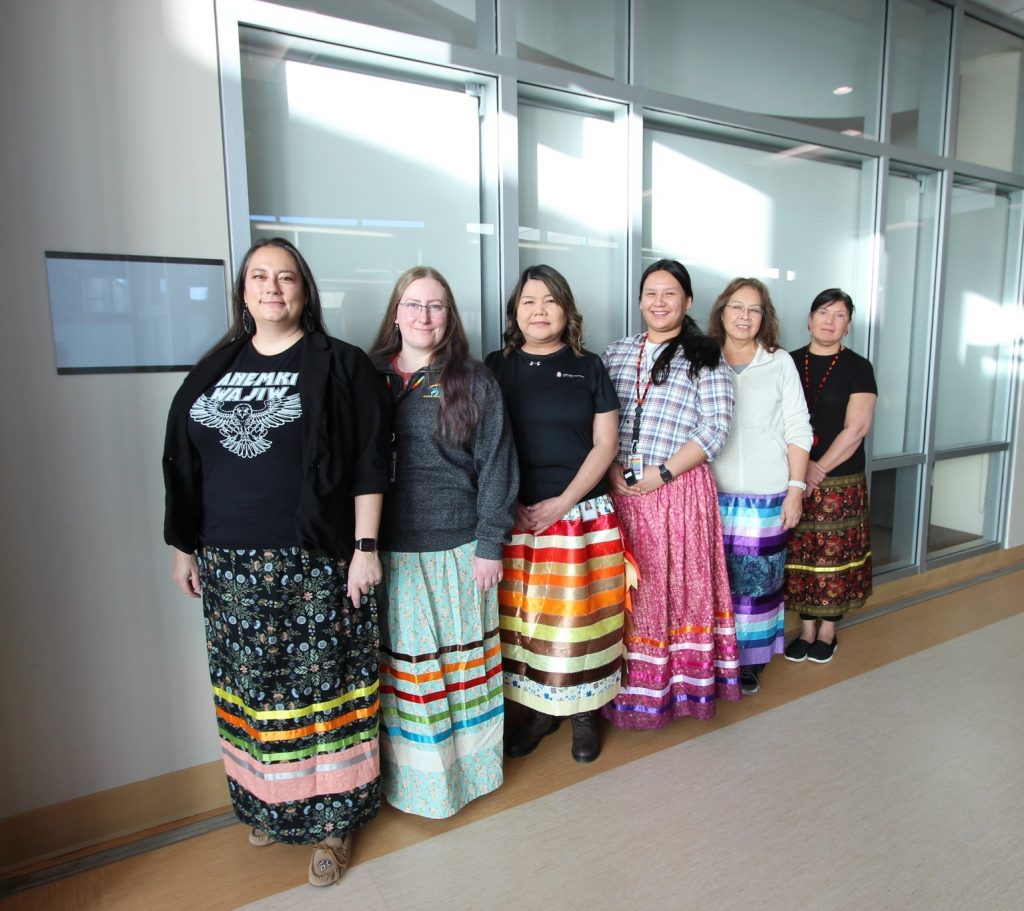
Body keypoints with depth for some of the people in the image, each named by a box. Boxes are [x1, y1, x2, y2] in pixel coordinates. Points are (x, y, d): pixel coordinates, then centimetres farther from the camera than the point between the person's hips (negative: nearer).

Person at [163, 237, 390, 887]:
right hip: (229, 565, 5)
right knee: (250, 687, 15)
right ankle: (267, 803, 36)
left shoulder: (340, 365, -3)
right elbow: (184, 464, 15)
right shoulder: (216, 369, 11)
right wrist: (184, 547, 14)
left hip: (314, 564, -4)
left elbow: (369, 465, -7)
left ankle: (332, 818, 22)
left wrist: (365, 548, -11)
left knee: (320, 687, 4)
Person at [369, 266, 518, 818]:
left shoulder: (473, 381, 1)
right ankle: (410, 775, 28)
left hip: (458, 550, -1)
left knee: (463, 663, 10)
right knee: (404, 664, 9)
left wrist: (490, 544, -6)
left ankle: (465, 767, 31)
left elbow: (495, 464, -2)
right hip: (389, 551, 1)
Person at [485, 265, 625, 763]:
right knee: (524, 616, 4)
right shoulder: (496, 366, 6)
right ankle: (538, 710, 24)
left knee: (581, 614, 4)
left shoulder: (589, 367, 6)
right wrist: (508, 505, -7)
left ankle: (585, 712, 24)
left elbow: (605, 444, 1)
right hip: (516, 516, 1)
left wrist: (562, 503, -9)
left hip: (584, 513, 0)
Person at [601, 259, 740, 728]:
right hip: (618, 489, 3)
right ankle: (626, 684, 23)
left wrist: (662, 472, -14)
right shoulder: (616, 352, 12)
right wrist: (610, 469, -6)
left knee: (678, 585, 4)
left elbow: (714, 428, -6)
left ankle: (682, 682, 21)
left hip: (678, 490, -3)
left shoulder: (706, 358, 2)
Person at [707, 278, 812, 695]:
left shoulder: (780, 362, 5)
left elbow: (797, 430, 4)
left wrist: (796, 488, -2)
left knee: (758, 580, 5)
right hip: (713, 494, 0)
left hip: (766, 497, 0)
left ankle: (751, 661, 21)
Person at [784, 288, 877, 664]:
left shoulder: (857, 368, 0)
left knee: (835, 557, 4)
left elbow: (856, 429, -7)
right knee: (800, 556, 6)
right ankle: (806, 630, 21)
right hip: (792, 481, 2)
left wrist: (819, 470, -13)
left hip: (840, 482, -2)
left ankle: (827, 632, 21)